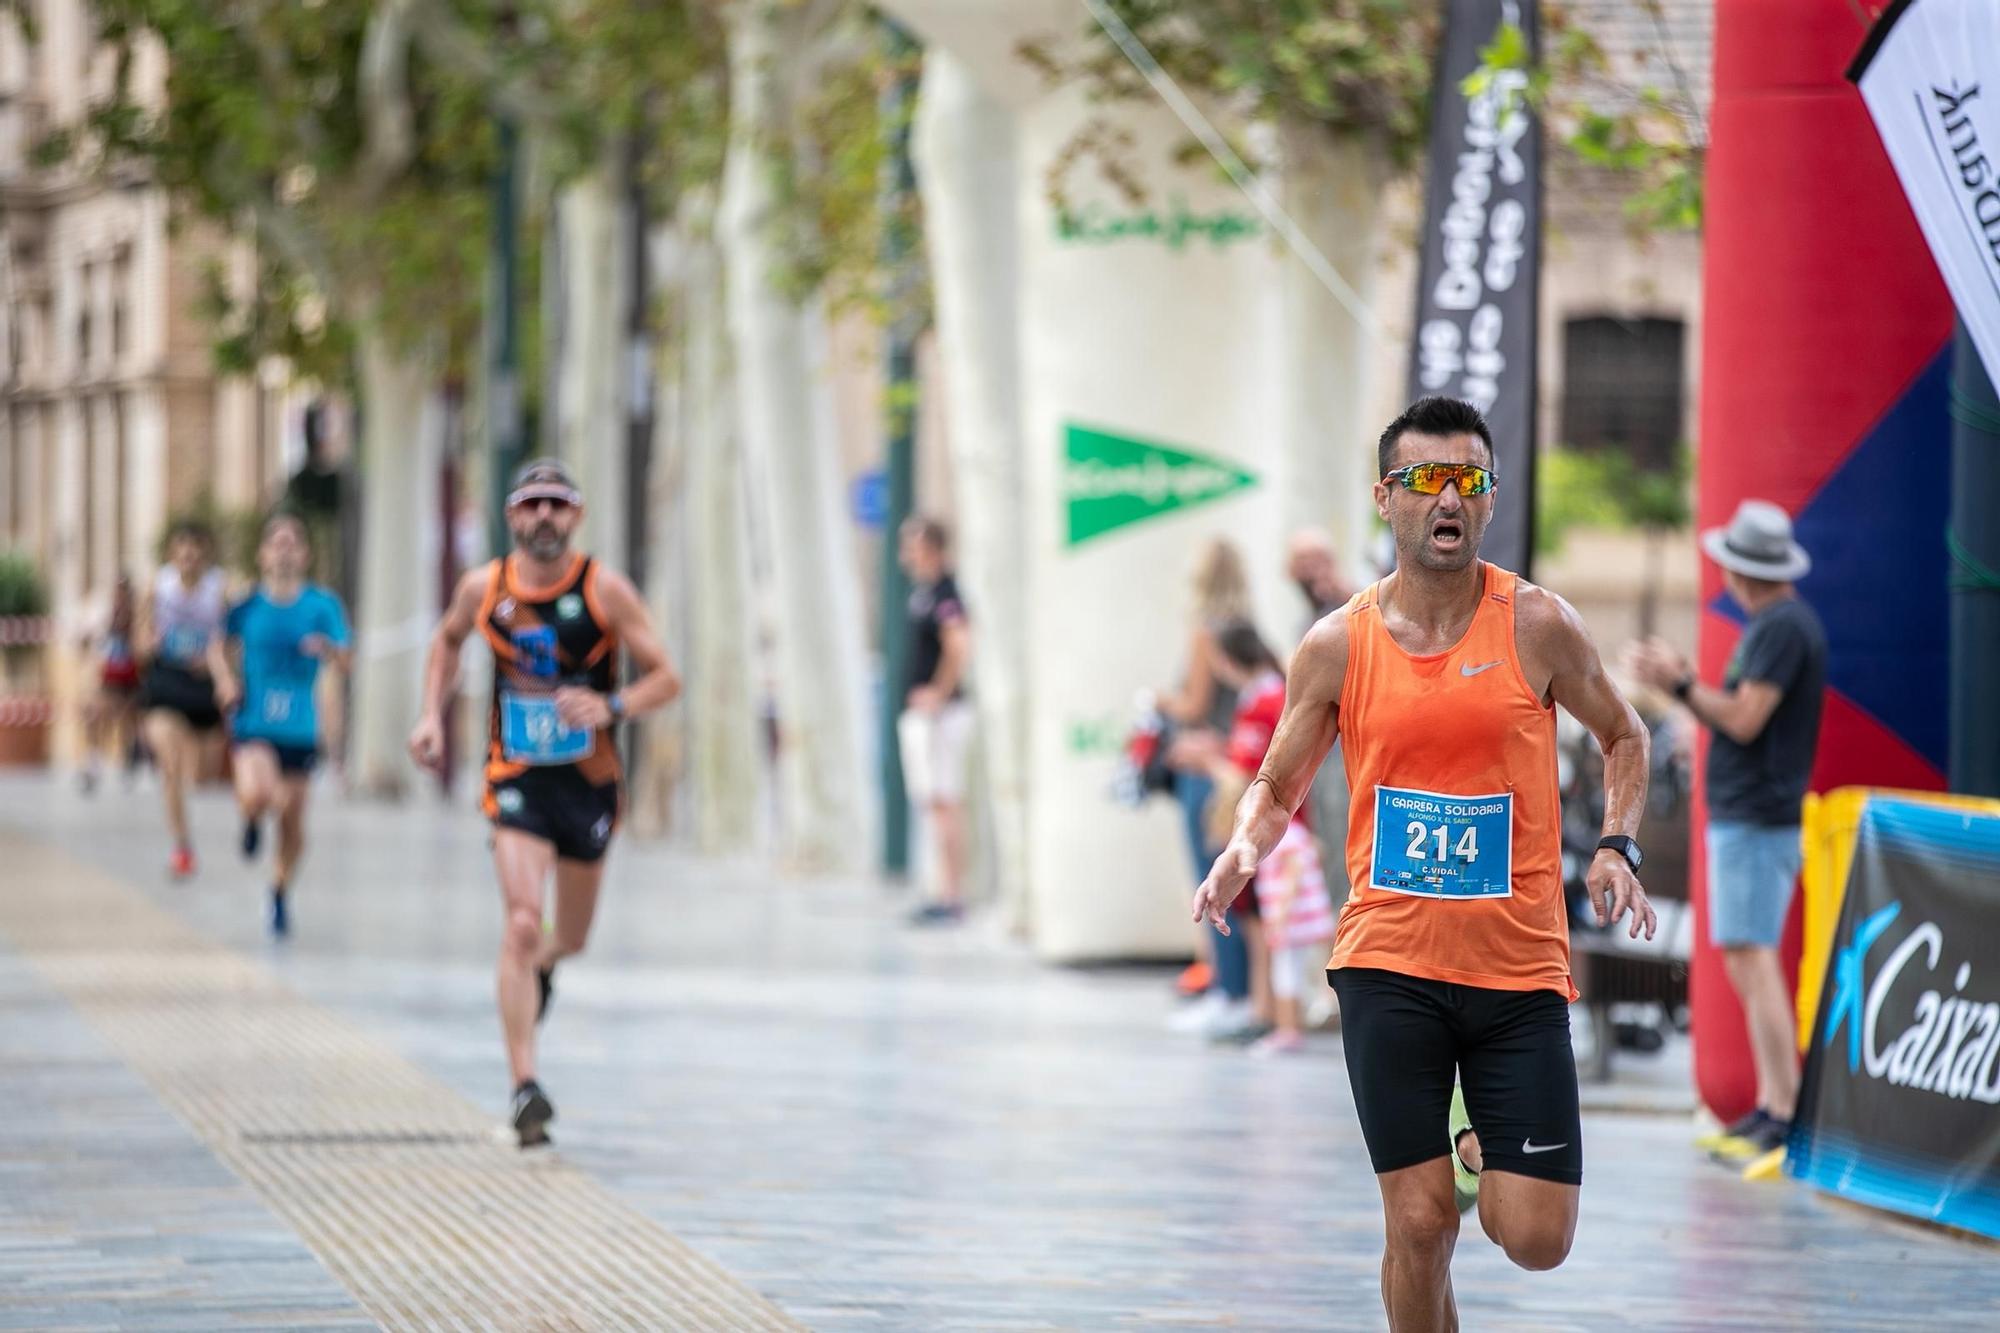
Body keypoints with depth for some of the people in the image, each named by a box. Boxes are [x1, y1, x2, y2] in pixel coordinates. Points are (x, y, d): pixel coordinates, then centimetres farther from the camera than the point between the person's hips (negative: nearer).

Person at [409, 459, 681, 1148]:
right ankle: (524, 1086, -21)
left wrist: (612, 707, -26)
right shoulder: (483, 588, -3)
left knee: (569, 937, 16)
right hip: (516, 780, -1)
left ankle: (542, 964, 56)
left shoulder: (604, 588, -9)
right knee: (522, 924, -19)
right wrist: (432, 714, 7)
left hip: (590, 781, 1)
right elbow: (447, 640, 20)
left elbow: (665, 678, -8)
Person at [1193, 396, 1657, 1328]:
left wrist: (1616, 847, -3)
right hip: (1390, 965, 0)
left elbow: (1623, 735, 13)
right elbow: (1277, 787, 10)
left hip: (1519, 970, 0)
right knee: (1419, 1226, -5)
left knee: (1536, 1242, -3)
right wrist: (1244, 850, -11)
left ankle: (1484, 1151, 31)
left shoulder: (1536, 625, -2)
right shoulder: (1338, 646, 0)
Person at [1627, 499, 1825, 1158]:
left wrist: (1680, 683, -9)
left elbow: (1744, 720, -19)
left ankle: (1784, 1115, -17)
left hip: (1755, 821, -11)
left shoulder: (1782, 627, -14)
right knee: (1748, 962, 13)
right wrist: (1681, 681, 16)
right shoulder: (1778, 623, 17)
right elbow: (1736, 715, 19)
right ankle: (1770, 1108, 15)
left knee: (1753, 958, -13)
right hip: (1744, 814, 11)